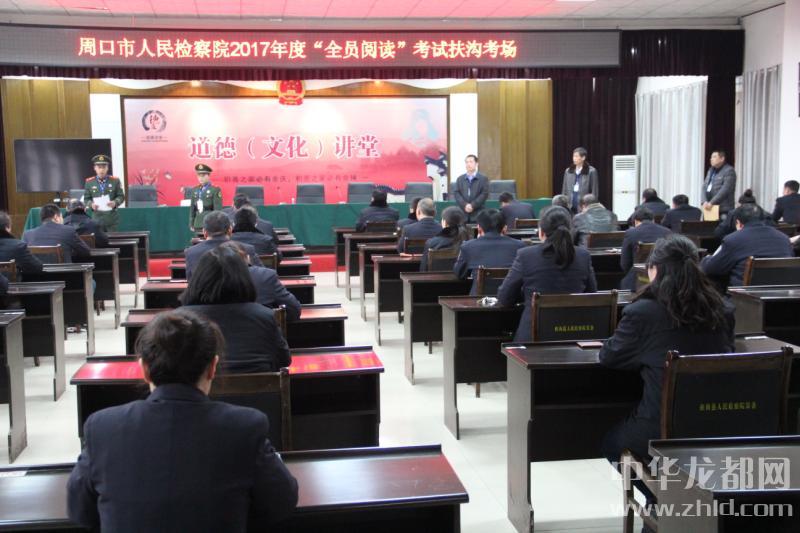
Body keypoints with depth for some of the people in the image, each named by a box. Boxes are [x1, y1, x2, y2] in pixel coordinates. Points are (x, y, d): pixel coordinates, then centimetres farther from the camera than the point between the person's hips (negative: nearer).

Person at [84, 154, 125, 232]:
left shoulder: (115, 181, 3)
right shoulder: (89, 182, 5)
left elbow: (121, 196, 4)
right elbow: (86, 199, 9)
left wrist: (115, 202, -17)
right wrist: (91, 204, -13)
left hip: (112, 219, 0)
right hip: (97, 219, 0)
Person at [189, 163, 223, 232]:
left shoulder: (215, 190, -3)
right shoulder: (194, 190, 14)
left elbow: (218, 209, -6)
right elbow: (192, 209, 17)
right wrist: (191, 224, 12)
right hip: (198, 225, 5)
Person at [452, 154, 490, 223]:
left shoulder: (483, 179, 6)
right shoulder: (460, 179, 15)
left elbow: (485, 194, -2)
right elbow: (456, 193, 6)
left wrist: (473, 205, -12)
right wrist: (465, 205, -10)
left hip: (477, 214, -2)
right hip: (463, 213, 2)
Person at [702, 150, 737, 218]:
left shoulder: (729, 171, -5)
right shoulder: (711, 170, 19)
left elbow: (725, 190, -15)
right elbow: (705, 187, 15)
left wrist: (711, 203, -18)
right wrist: (704, 202, -2)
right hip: (709, 208, 6)